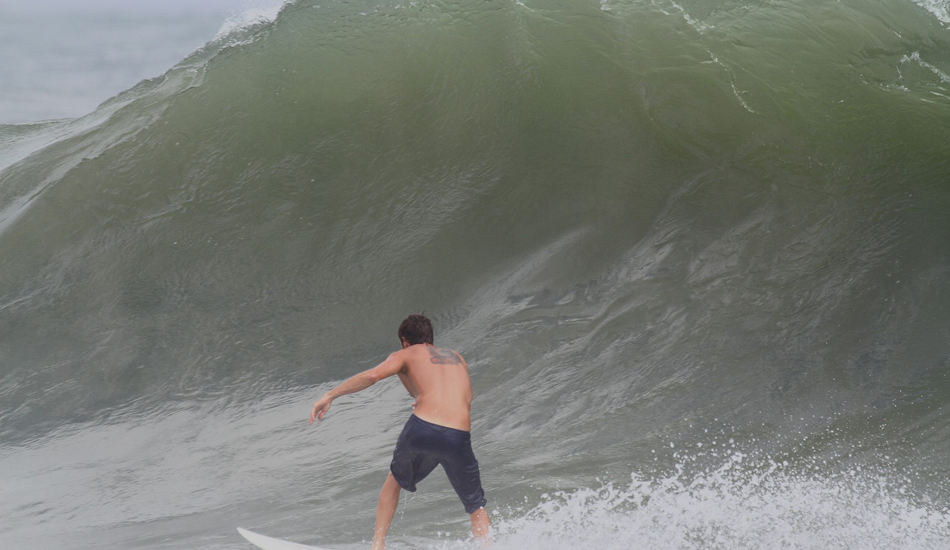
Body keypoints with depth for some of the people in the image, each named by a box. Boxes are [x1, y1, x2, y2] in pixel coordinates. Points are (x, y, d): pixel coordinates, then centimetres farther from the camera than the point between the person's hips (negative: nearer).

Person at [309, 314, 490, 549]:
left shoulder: (406, 355, 17)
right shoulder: (456, 357, 28)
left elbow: (372, 375, -1)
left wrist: (330, 395, 4)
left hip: (420, 430, -1)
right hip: (458, 439, 1)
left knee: (395, 480, 31)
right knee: (477, 507, 20)